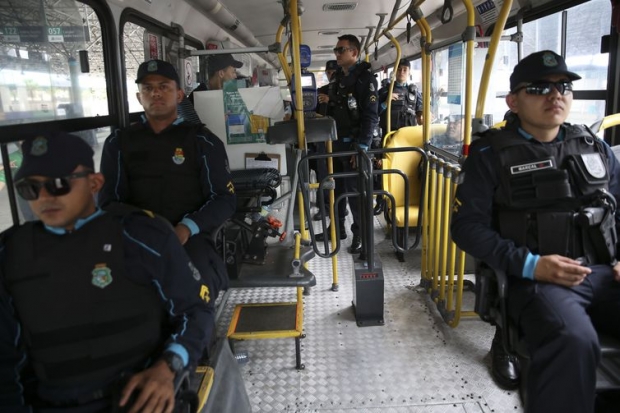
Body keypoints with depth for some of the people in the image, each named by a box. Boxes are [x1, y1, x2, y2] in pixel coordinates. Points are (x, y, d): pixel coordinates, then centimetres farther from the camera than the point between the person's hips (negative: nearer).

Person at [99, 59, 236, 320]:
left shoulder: (202, 140, 9)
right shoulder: (119, 142, 17)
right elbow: (109, 201, 13)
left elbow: (225, 198, 5)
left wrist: (187, 229, -14)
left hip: (191, 238, -1)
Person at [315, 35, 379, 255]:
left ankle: (361, 234, 12)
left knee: (355, 190, -1)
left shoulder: (365, 78, -10)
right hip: (335, 142, 7)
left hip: (353, 144, -7)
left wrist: (362, 147, -21)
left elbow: (371, 117, -16)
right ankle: (337, 228, 28)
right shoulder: (336, 77, 14)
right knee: (336, 187, 14)